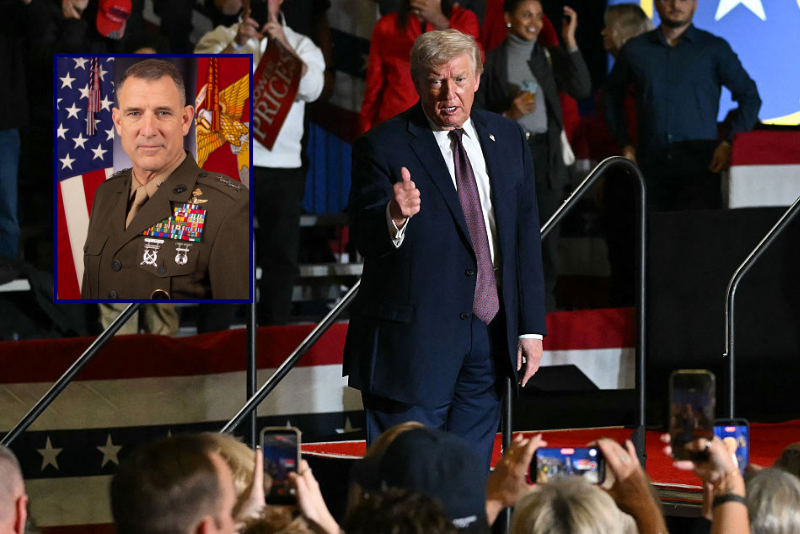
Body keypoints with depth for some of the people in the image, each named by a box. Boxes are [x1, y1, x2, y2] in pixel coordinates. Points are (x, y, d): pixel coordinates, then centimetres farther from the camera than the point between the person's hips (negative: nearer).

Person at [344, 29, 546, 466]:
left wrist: (530, 329, 9)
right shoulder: (382, 147, -6)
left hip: (489, 335, 5)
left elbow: (526, 237, 13)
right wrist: (395, 218, -36)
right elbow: (364, 241, -13)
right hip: (413, 341, -5)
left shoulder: (507, 139, 10)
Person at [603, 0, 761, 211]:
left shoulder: (715, 49, 7)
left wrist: (729, 144, -1)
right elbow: (612, 97, 25)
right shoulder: (635, 49, 13)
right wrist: (624, 144, 14)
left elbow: (750, 97, 11)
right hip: (650, 166, 2)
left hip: (700, 168, -2)